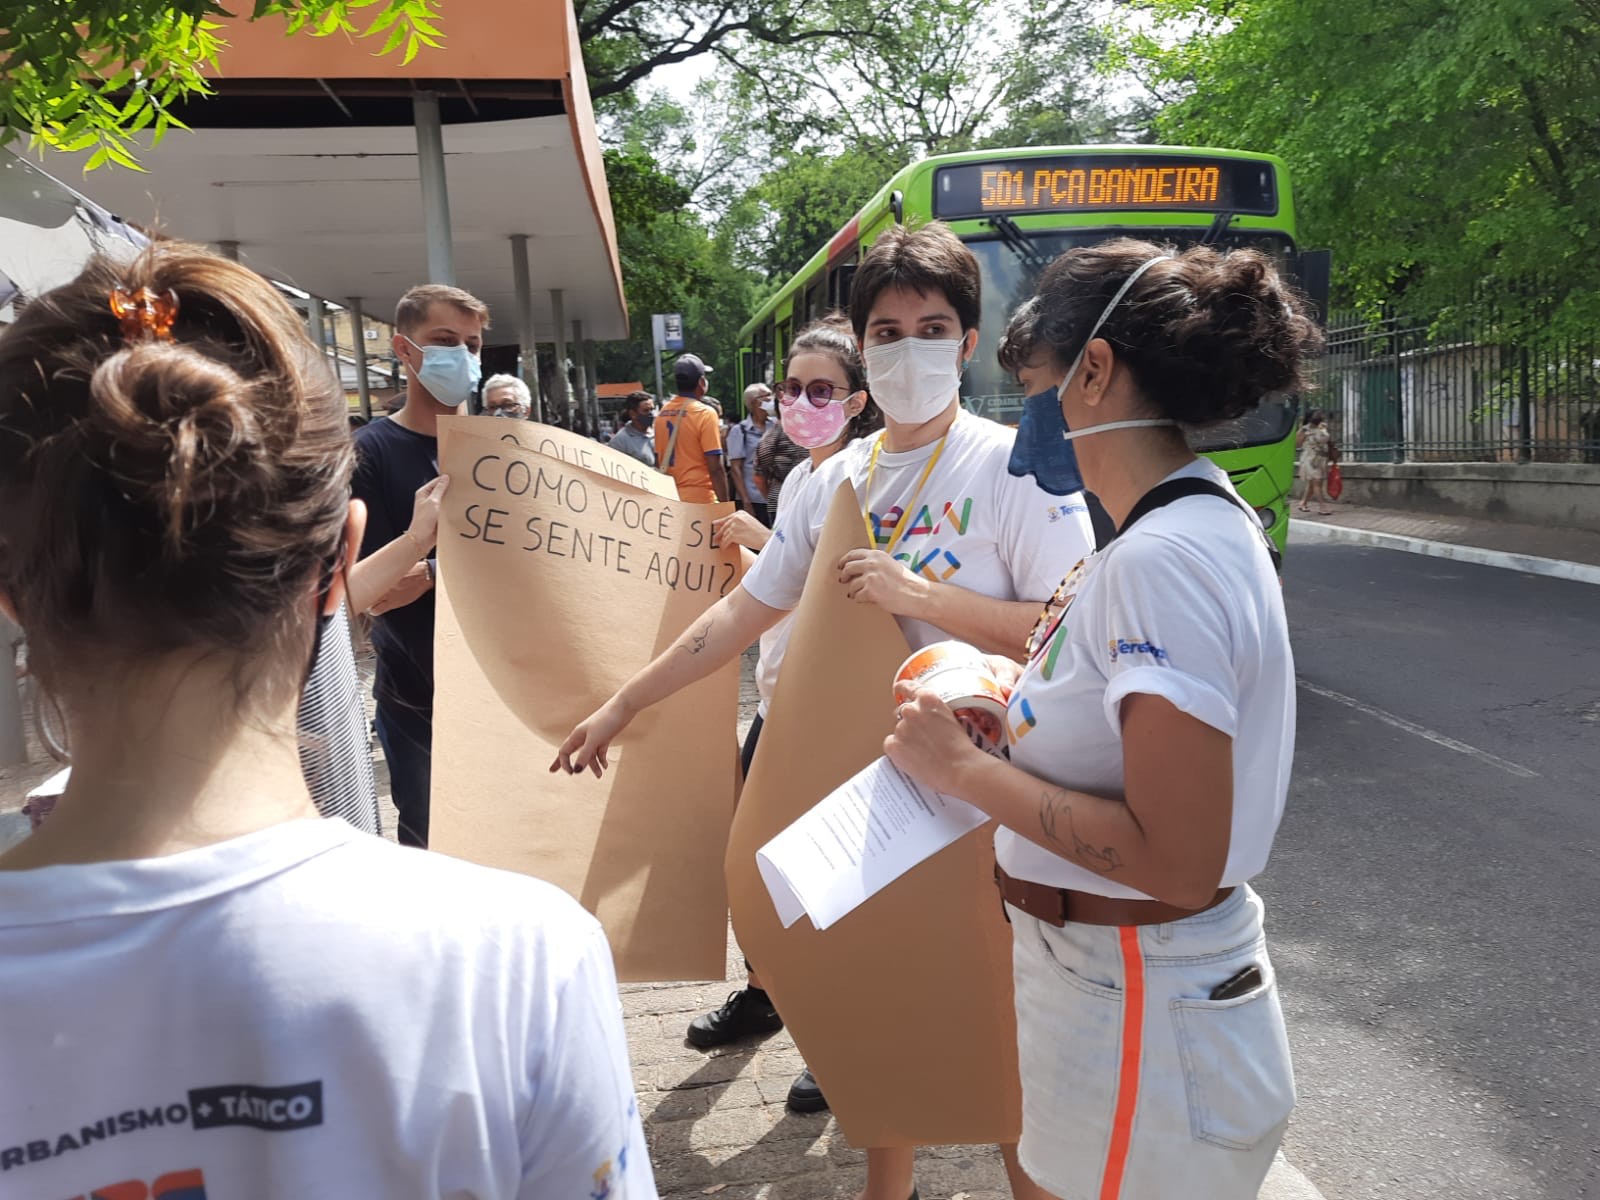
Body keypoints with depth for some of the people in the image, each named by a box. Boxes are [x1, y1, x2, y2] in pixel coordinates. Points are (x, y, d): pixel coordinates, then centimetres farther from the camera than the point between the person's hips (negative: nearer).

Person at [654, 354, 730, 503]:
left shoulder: (662, 414, 8)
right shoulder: (705, 413, -10)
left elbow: (659, 461, 13)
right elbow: (715, 467, -13)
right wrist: (725, 504, -9)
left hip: (669, 498, 6)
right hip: (698, 499, -6)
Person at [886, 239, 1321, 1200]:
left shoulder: (1163, 561, -26)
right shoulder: (1205, 521, 4)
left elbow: (1177, 859, -29)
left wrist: (964, 769, -21)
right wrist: (1014, 706, 4)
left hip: (1141, 1016, -9)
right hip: (1115, 982, 9)